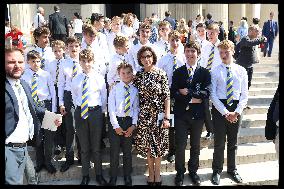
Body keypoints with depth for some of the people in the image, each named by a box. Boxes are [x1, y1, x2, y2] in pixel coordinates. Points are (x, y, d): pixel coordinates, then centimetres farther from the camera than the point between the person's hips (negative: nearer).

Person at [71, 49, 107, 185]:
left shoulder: (99, 78, -1)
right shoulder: (75, 80, 3)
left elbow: (104, 97, 6)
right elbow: (74, 96, 14)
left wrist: (102, 111, 5)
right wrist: (79, 107, 7)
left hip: (95, 112, -1)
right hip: (80, 113, 1)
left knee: (96, 146, 8)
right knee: (84, 147, 11)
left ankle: (99, 175, 23)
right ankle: (85, 176, 24)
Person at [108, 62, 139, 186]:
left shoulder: (134, 90, 4)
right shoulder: (115, 88, -3)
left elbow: (136, 108, 4)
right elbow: (111, 108, -5)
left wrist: (133, 125, -6)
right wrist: (116, 126, -10)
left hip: (129, 122, 2)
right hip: (116, 121, -2)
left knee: (128, 151, 12)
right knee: (114, 151, 3)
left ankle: (127, 178, 26)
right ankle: (113, 178, 19)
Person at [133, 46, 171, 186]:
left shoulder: (161, 74, -6)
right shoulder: (138, 75, 3)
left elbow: (167, 97, -8)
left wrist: (166, 117, -12)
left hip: (158, 114, -3)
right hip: (143, 115, 3)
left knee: (158, 144, 6)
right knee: (147, 145, 10)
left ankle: (157, 174, 23)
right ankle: (151, 173, 26)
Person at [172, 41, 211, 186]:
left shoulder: (204, 72, 1)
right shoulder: (178, 72, 3)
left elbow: (206, 93, -11)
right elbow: (173, 92, -7)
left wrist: (188, 92, -15)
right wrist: (192, 99, -15)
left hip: (198, 114, 0)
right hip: (181, 113, 0)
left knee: (195, 145, 13)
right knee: (180, 145, 4)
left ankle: (193, 171, 31)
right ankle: (180, 172, 22)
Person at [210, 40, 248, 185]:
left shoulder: (241, 71, 2)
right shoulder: (215, 72, -4)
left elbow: (245, 94, 2)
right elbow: (213, 95, -6)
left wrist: (237, 112, -9)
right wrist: (225, 113, -12)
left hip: (236, 109, 2)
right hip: (219, 108, -2)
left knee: (233, 142, 15)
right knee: (219, 142, 4)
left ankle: (232, 169, 33)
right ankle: (217, 171, 23)